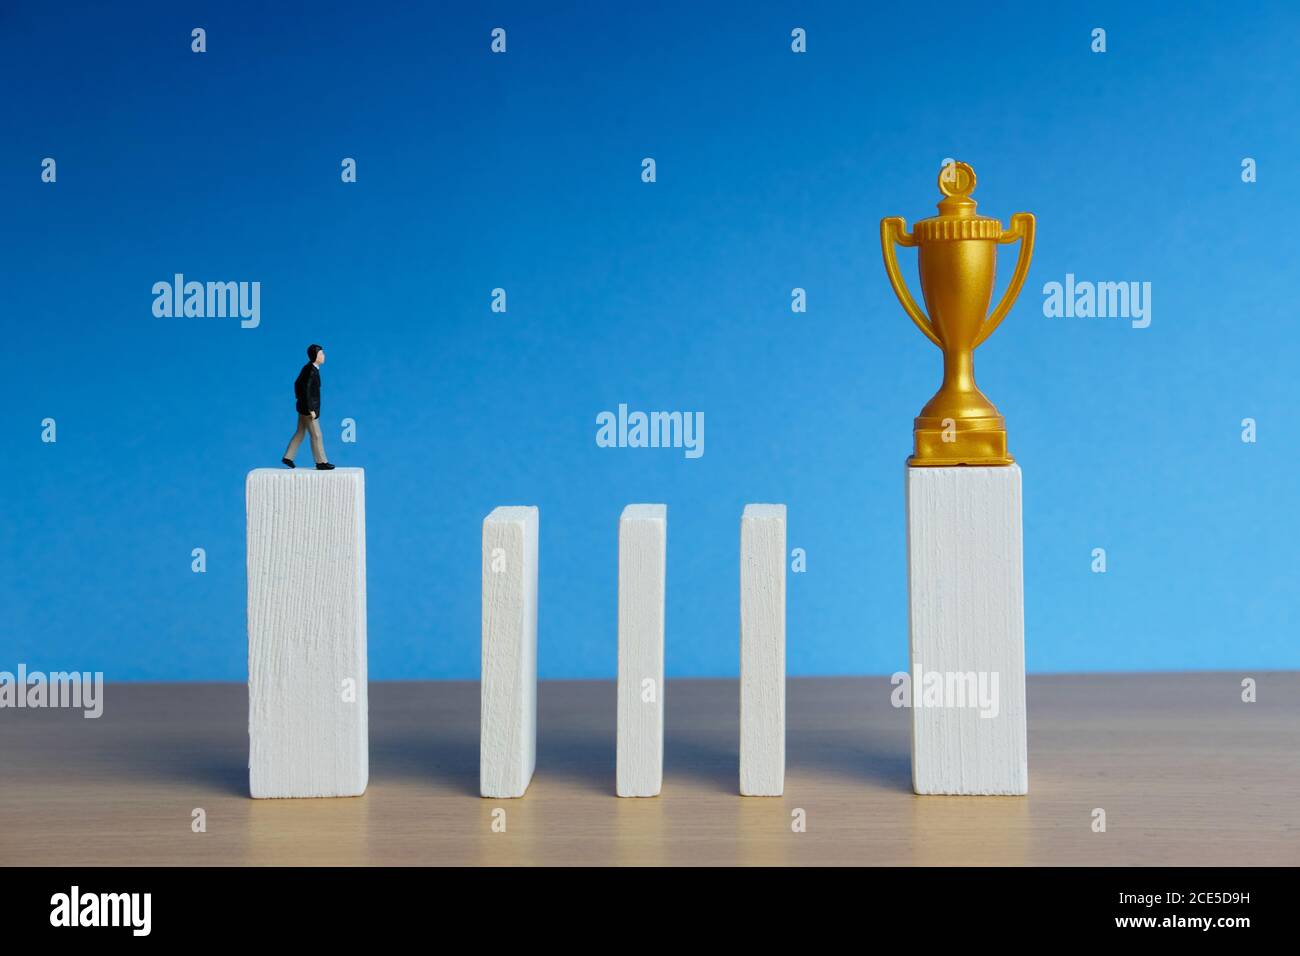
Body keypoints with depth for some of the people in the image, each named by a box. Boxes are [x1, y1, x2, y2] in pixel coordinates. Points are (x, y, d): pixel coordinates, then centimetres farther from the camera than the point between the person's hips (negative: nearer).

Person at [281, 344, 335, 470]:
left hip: (304, 407, 9)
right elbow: (306, 390, -25)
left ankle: (288, 457, 21)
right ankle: (321, 462, 7)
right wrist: (311, 410, -23)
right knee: (316, 436, 0)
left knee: (300, 433, 16)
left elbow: (297, 383, 17)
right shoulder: (311, 370, -22)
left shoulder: (308, 368, 7)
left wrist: (299, 398, 22)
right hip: (309, 408, -9)